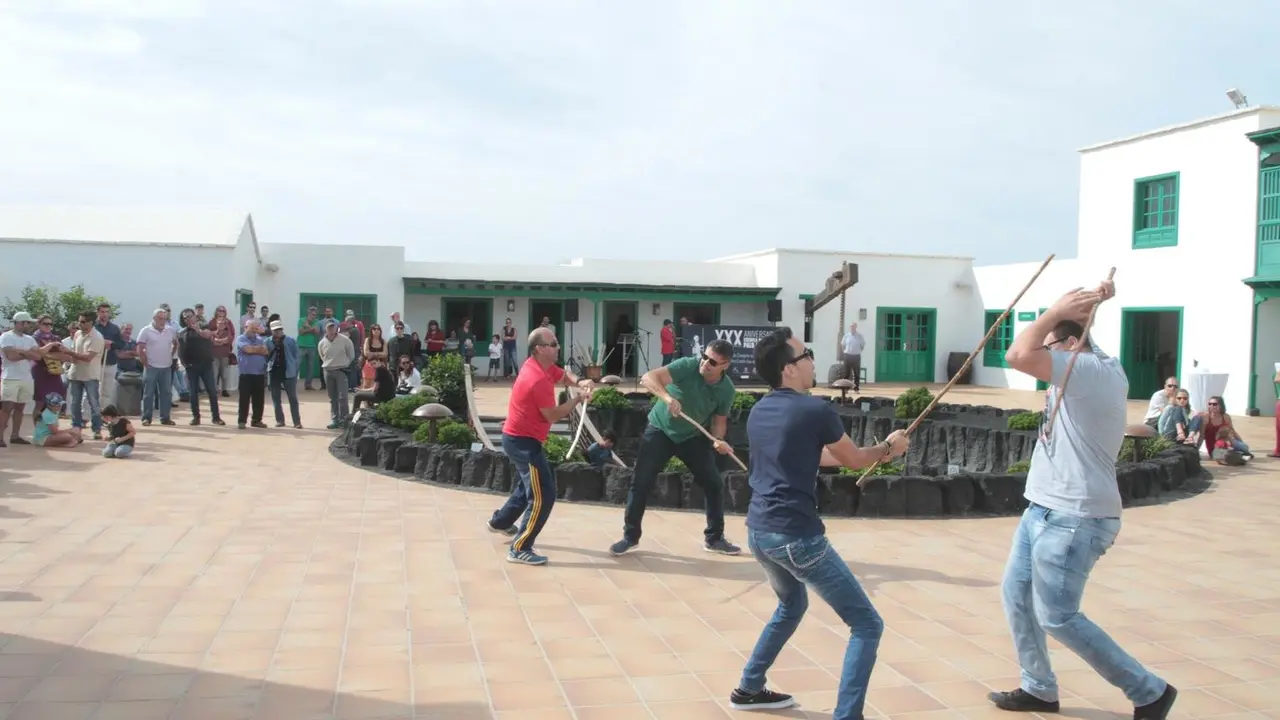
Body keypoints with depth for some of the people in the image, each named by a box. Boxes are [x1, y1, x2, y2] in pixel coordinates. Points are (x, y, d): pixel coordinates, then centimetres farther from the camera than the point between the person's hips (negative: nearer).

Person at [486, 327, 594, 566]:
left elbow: (564, 375, 13)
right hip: (523, 441, -11)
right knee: (543, 496, -9)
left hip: (519, 437, 11)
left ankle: (500, 521, 47)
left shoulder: (543, 366, 1)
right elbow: (553, 415, -19)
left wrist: (579, 382, -10)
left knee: (532, 482, 31)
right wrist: (578, 399, -8)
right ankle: (519, 550, -4)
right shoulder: (538, 379, -26)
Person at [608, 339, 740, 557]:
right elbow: (648, 378, -35)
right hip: (660, 431, -3)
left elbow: (719, 420, -1)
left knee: (715, 484, 1)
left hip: (693, 436, 3)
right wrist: (668, 398, -53)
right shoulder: (687, 366, -27)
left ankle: (714, 538, 19)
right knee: (641, 483, -7)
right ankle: (630, 537, 9)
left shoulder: (726, 389, -14)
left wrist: (718, 440, -23)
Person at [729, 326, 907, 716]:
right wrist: (888, 447, 25)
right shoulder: (816, 409, -11)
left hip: (758, 531, 8)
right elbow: (854, 460, 4)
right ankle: (845, 714, -7)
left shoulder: (758, 412, 12)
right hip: (796, 536, -8)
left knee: (792, 605, 34)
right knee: (867, 625, 1)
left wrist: (873, 450, 33)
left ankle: (748, 689, 40)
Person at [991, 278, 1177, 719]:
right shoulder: (1093, 370, 12)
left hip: (1074, 518, -10)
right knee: (1017, 595, 14)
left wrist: (1057, 312, -14)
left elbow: (1018, 356, -27)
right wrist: (1084, 306, 8)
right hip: (1045, 510, 10)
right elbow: (1045, 343, 24)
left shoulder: (1090, 369, -18)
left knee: (1057, 618, -4)